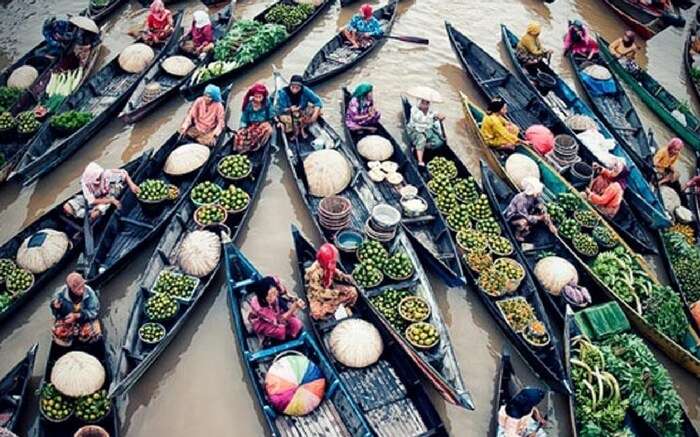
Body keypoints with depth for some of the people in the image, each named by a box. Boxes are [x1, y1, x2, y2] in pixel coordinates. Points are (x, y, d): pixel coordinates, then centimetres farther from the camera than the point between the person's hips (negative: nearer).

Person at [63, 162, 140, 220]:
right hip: (90, 198, 1)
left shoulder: (106, 174, -35)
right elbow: (92, 201, -31)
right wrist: (111, 200, -37)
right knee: (67, 207, -13)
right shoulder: (85, 183, -33)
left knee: (95, 214, -29)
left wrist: (131, 184, -39)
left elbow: (124, 173, -23)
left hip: (106, 197, -1)